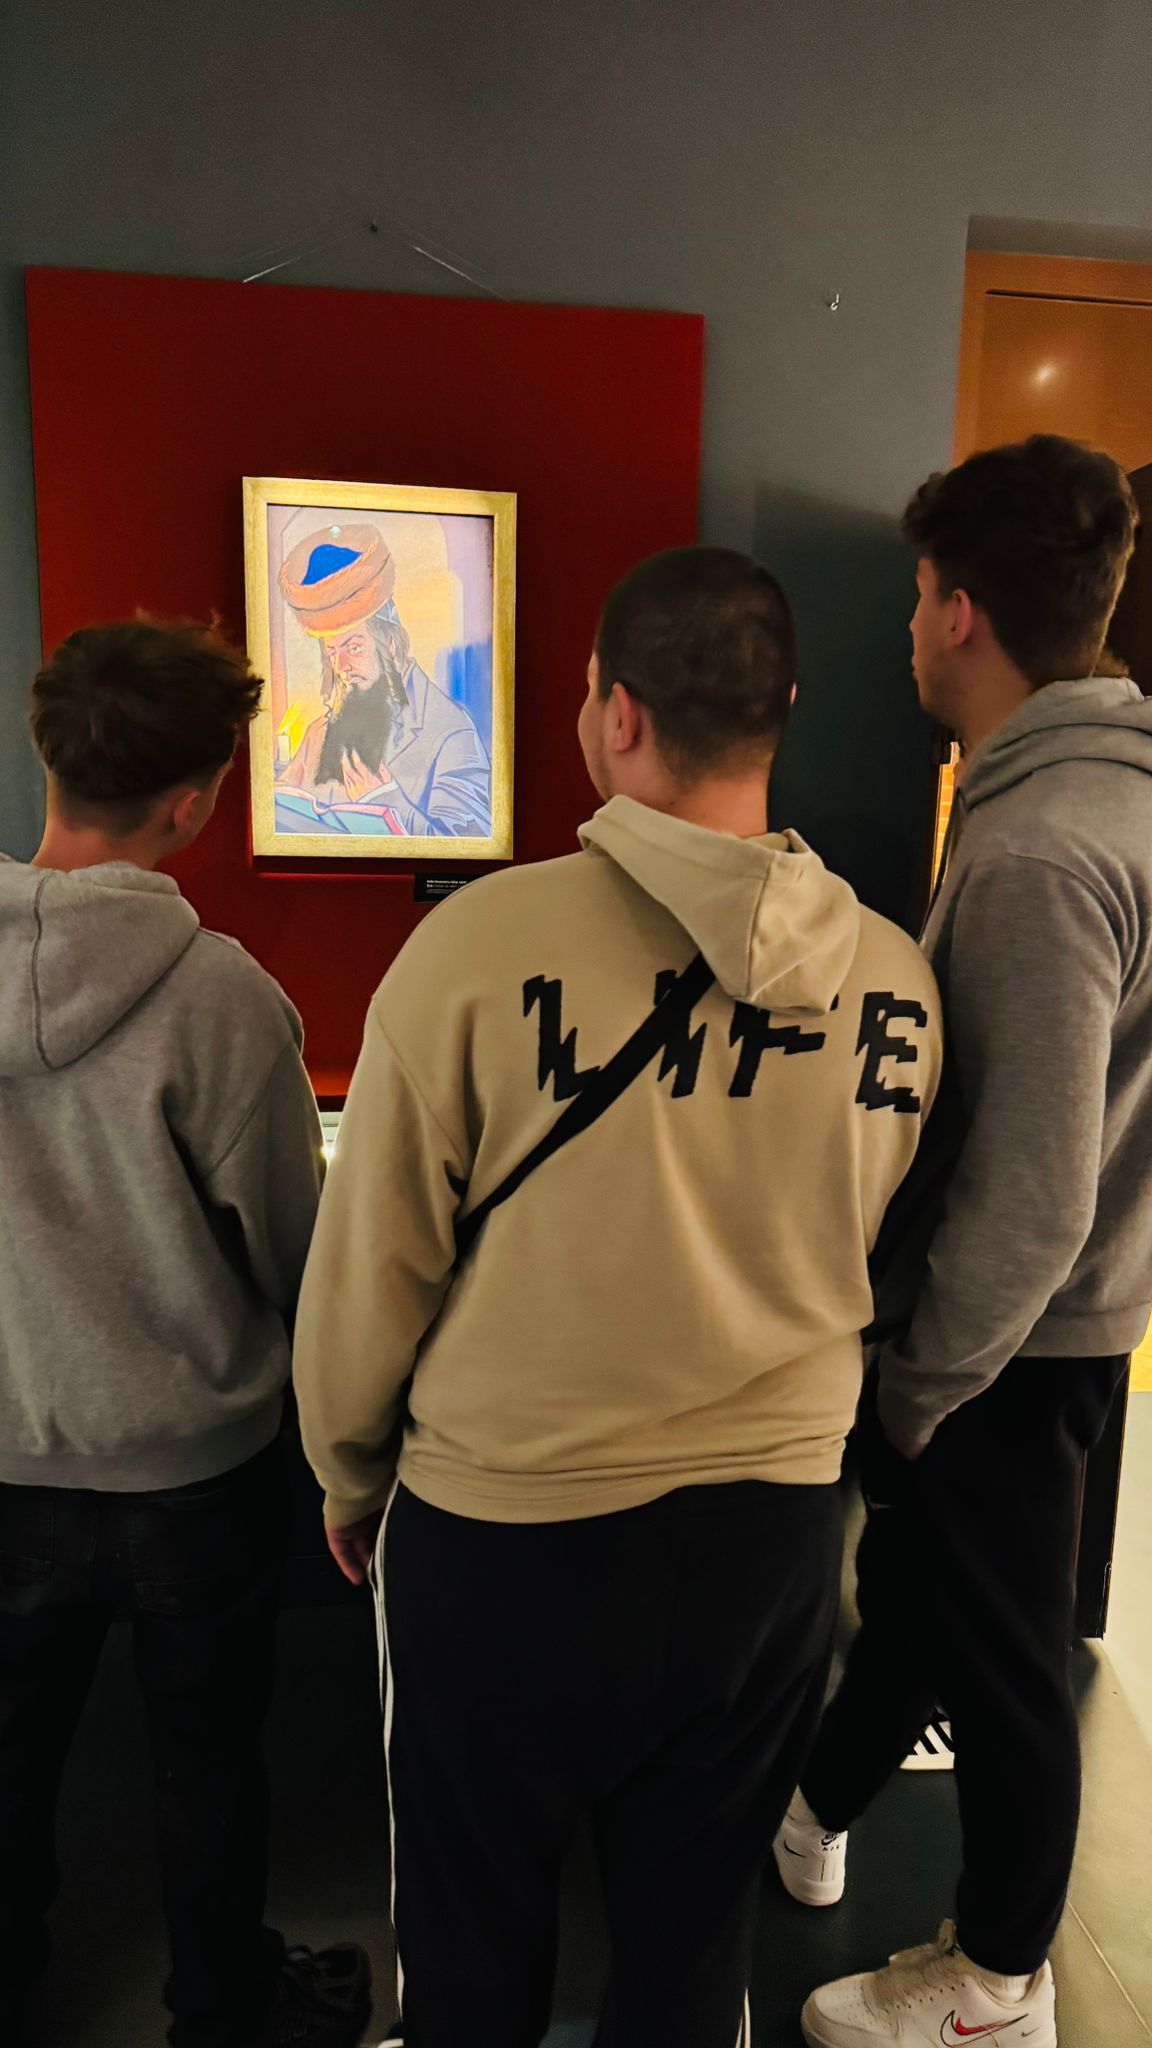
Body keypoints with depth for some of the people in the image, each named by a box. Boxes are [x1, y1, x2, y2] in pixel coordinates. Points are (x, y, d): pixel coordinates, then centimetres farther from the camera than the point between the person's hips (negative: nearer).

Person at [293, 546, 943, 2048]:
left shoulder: (484, 940, -22)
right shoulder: (893, 978, -8)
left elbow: (371, 1266, -12)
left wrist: (350, 1479, 6)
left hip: (501, 1530, -3)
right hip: (776, 1525, 4)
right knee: (695, 1927, 26)